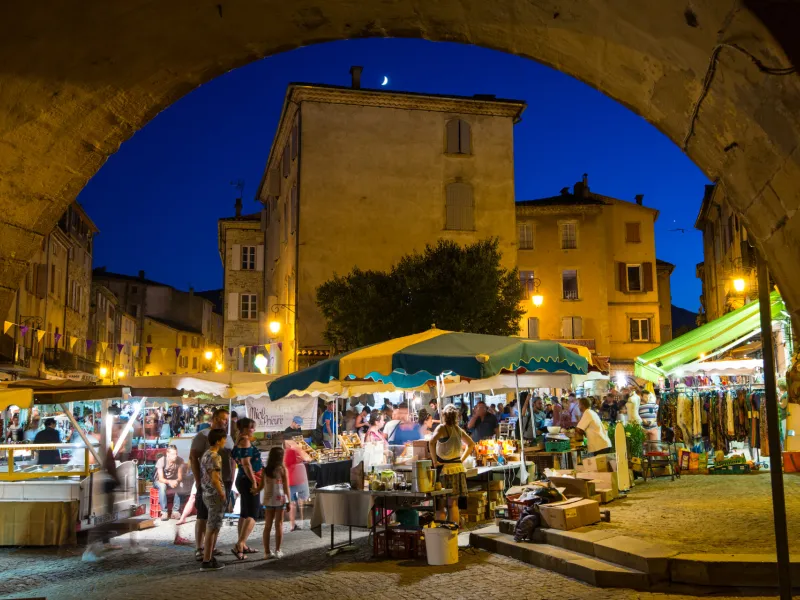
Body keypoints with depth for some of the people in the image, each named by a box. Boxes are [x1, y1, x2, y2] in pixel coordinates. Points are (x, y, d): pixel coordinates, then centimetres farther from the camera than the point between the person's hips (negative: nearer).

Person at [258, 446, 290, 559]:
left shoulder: (265, 470, 0)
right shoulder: (282, 469, -9)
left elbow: (261, 485, 2)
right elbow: (286, 487, -7)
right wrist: (289, 501, 0)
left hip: (268, 499, 3)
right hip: (280, 499, -3)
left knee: (267, 526, 9)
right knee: (279, 525, 5)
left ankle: (267, 552, 10)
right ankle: (277, 551, 8)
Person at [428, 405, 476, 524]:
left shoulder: (442, 428, -8)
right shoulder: (459, 429, 10)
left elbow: (432, 442, -25)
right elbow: (471, 444, 21)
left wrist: (434, 461, -16)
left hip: (445, 469, -6)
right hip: (459, 468, 6)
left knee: (440, 505, 1)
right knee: (453, 504, 12)